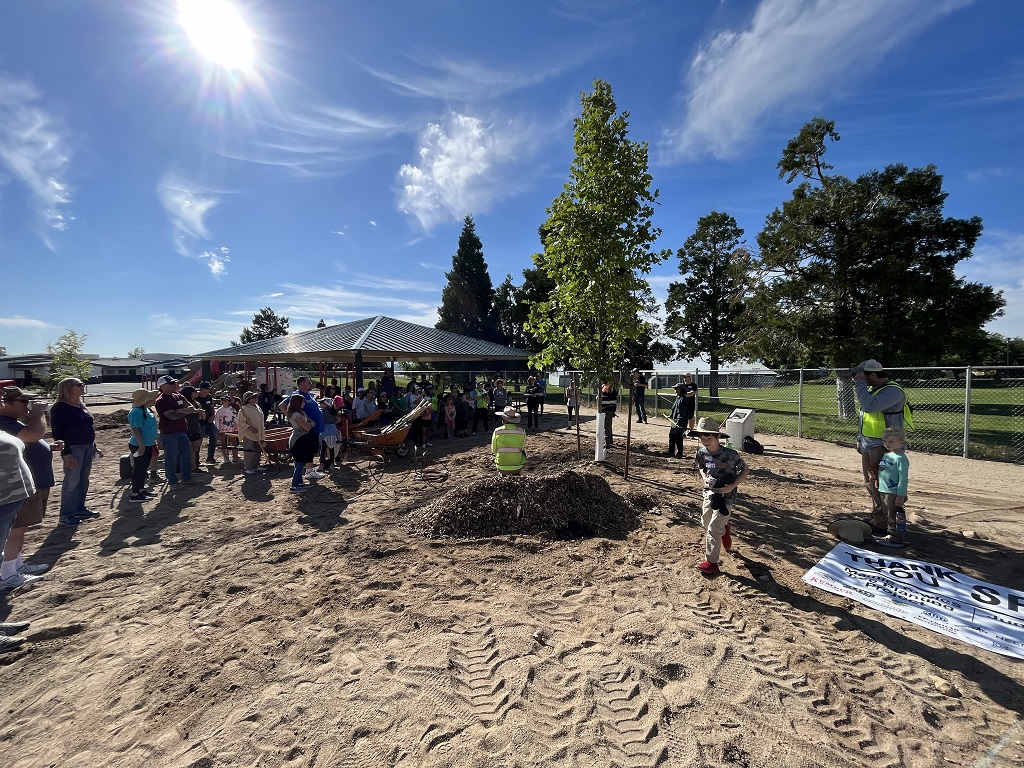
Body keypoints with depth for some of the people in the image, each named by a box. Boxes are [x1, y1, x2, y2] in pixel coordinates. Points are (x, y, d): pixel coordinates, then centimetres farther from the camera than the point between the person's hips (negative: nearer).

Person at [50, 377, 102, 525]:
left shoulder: (81, 405, 13)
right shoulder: (60, 407, -11)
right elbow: (57, 432, -14)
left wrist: (94, 447, 17)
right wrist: (66, 453, -19)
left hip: (88, 447, 8)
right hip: (73, 449, -8)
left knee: (84, 481, 14)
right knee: (71, 482, -3)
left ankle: (80, 509, 24)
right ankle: (66, 515, 7)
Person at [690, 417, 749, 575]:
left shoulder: (730, 455, -24)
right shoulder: (701, 452, -8)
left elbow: (745, 470, -10)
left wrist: (732, 486, -19)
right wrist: (704, 478, -8)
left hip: (726, 496, -6)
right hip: (709, 493, 6)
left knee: (713, 529, -4)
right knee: (705, 523, 20)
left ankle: (711, 563, 9)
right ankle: (725, 527, 51)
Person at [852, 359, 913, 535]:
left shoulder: (893, 391, -17)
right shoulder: (873, 389, 13)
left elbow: (869, 406, -34)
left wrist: (860, 384, -24)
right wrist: (860, 439, 20)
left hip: (882, 447, -10)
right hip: (868, 446, 10)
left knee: (880, 485, -3)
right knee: (870, 483, 17)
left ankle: (881, 525, 6)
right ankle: (875, 518, 29)